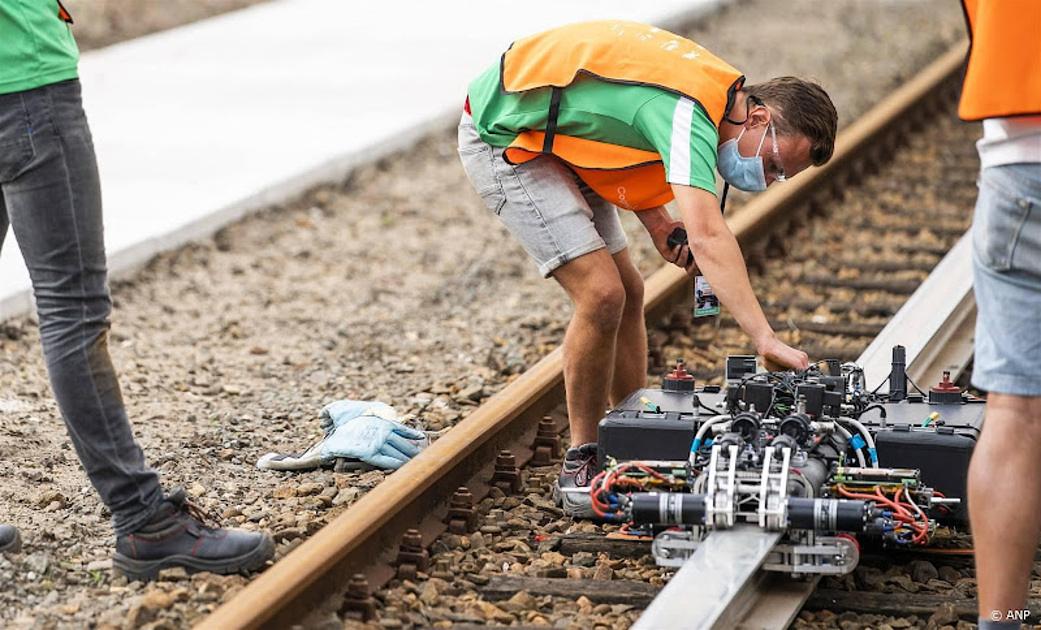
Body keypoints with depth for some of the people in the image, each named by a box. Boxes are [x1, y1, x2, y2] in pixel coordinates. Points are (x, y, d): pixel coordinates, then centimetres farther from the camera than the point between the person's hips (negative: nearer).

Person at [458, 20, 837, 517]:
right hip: (503, 138, -10)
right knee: (601, 293, -18)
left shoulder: (714, 88, 1)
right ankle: (580, 465, -4)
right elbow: (709, 237, -41)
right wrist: (766, 340, -46)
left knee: (627, 292, 9)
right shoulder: (689, 111, -30)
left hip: (554, 137, 10)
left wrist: (655, 220, -3)